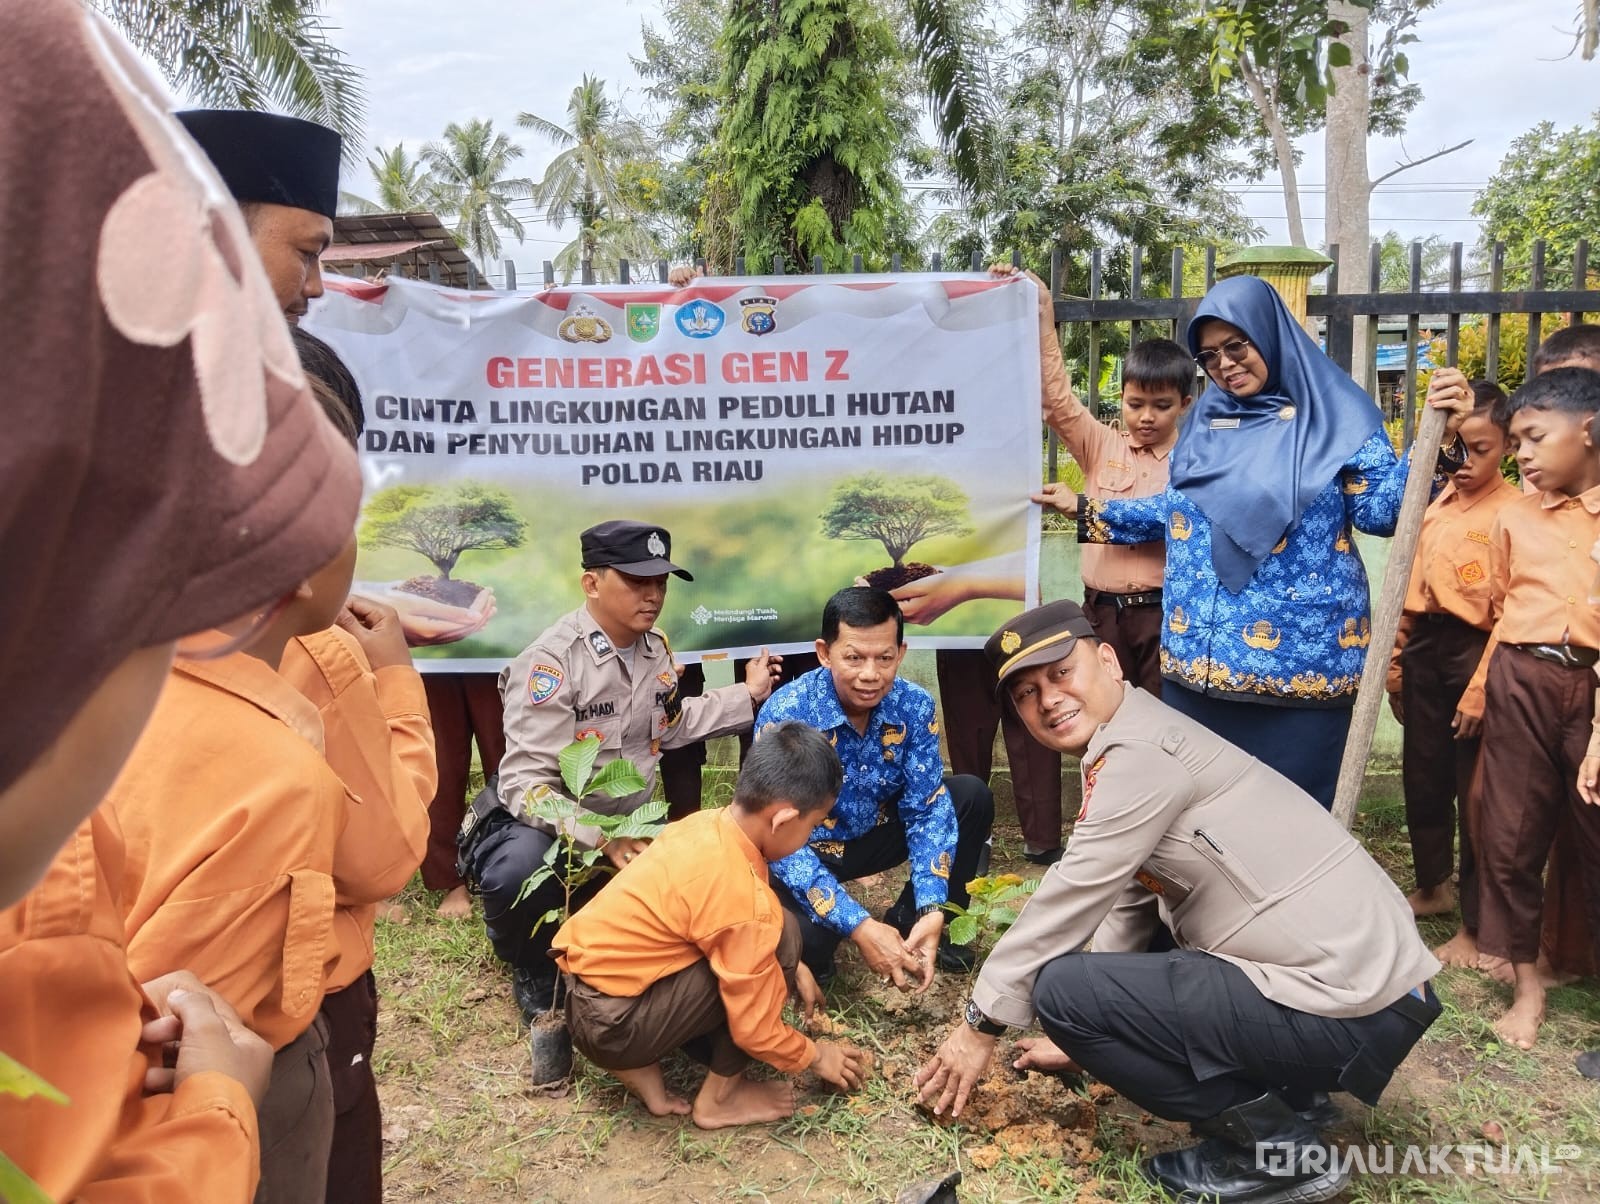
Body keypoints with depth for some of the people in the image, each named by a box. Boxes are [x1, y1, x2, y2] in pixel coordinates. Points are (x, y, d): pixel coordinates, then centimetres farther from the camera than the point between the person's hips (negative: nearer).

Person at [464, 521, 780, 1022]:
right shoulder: (551, 660, -23)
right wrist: (601, 838, -39)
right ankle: (534, 972, -3)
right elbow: (526, 785, -27)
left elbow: (670, 726, 20)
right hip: (553, 828, -7)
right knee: (520, 867, -38)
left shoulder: (655, 647, 2)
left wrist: (748, 695, 15)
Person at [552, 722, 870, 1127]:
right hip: (612, 1026, -8)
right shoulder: (745, 903, -24)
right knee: (779, 933, -12)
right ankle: (719, 1098, 3)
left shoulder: (710, 823, 0)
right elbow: (756, 1030, -14)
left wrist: (792, 968, 19)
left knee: (751, 949, 16)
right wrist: (815, 1055, 5)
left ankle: (640, 1064, 11)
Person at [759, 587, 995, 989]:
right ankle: (813, 952, 5)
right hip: (803, 850, -5)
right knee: (801, 936, -35)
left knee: (972, 797, -11)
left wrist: (931, 911, -29)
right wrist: (859, 927, -39)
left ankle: (910, 920, 8)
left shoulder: (914, 706, -16)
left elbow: (927, 808, -13)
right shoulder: (785, 715, -30)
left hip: (874, 831, 5)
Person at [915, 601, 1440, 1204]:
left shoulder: (1141, 751, -16)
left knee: (1061, 988, -15)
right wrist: (1091, 1035, 25)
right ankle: (1282, 1091, 15)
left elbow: (1069, 901, -14)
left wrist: (981, 1023, -3)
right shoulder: (1128, 751, 14)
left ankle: (1279, 1149, -4)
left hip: (1350, 1009, -10)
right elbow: (1126, 905, 21)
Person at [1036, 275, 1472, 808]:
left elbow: (1383, 509, -8)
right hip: (1198, 658, 5)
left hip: (1297, 661, -5)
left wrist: (1439, 441, -22)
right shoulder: (1205, 422, 13)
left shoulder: (1335, 416, -2)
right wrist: (1085, 509, 21)